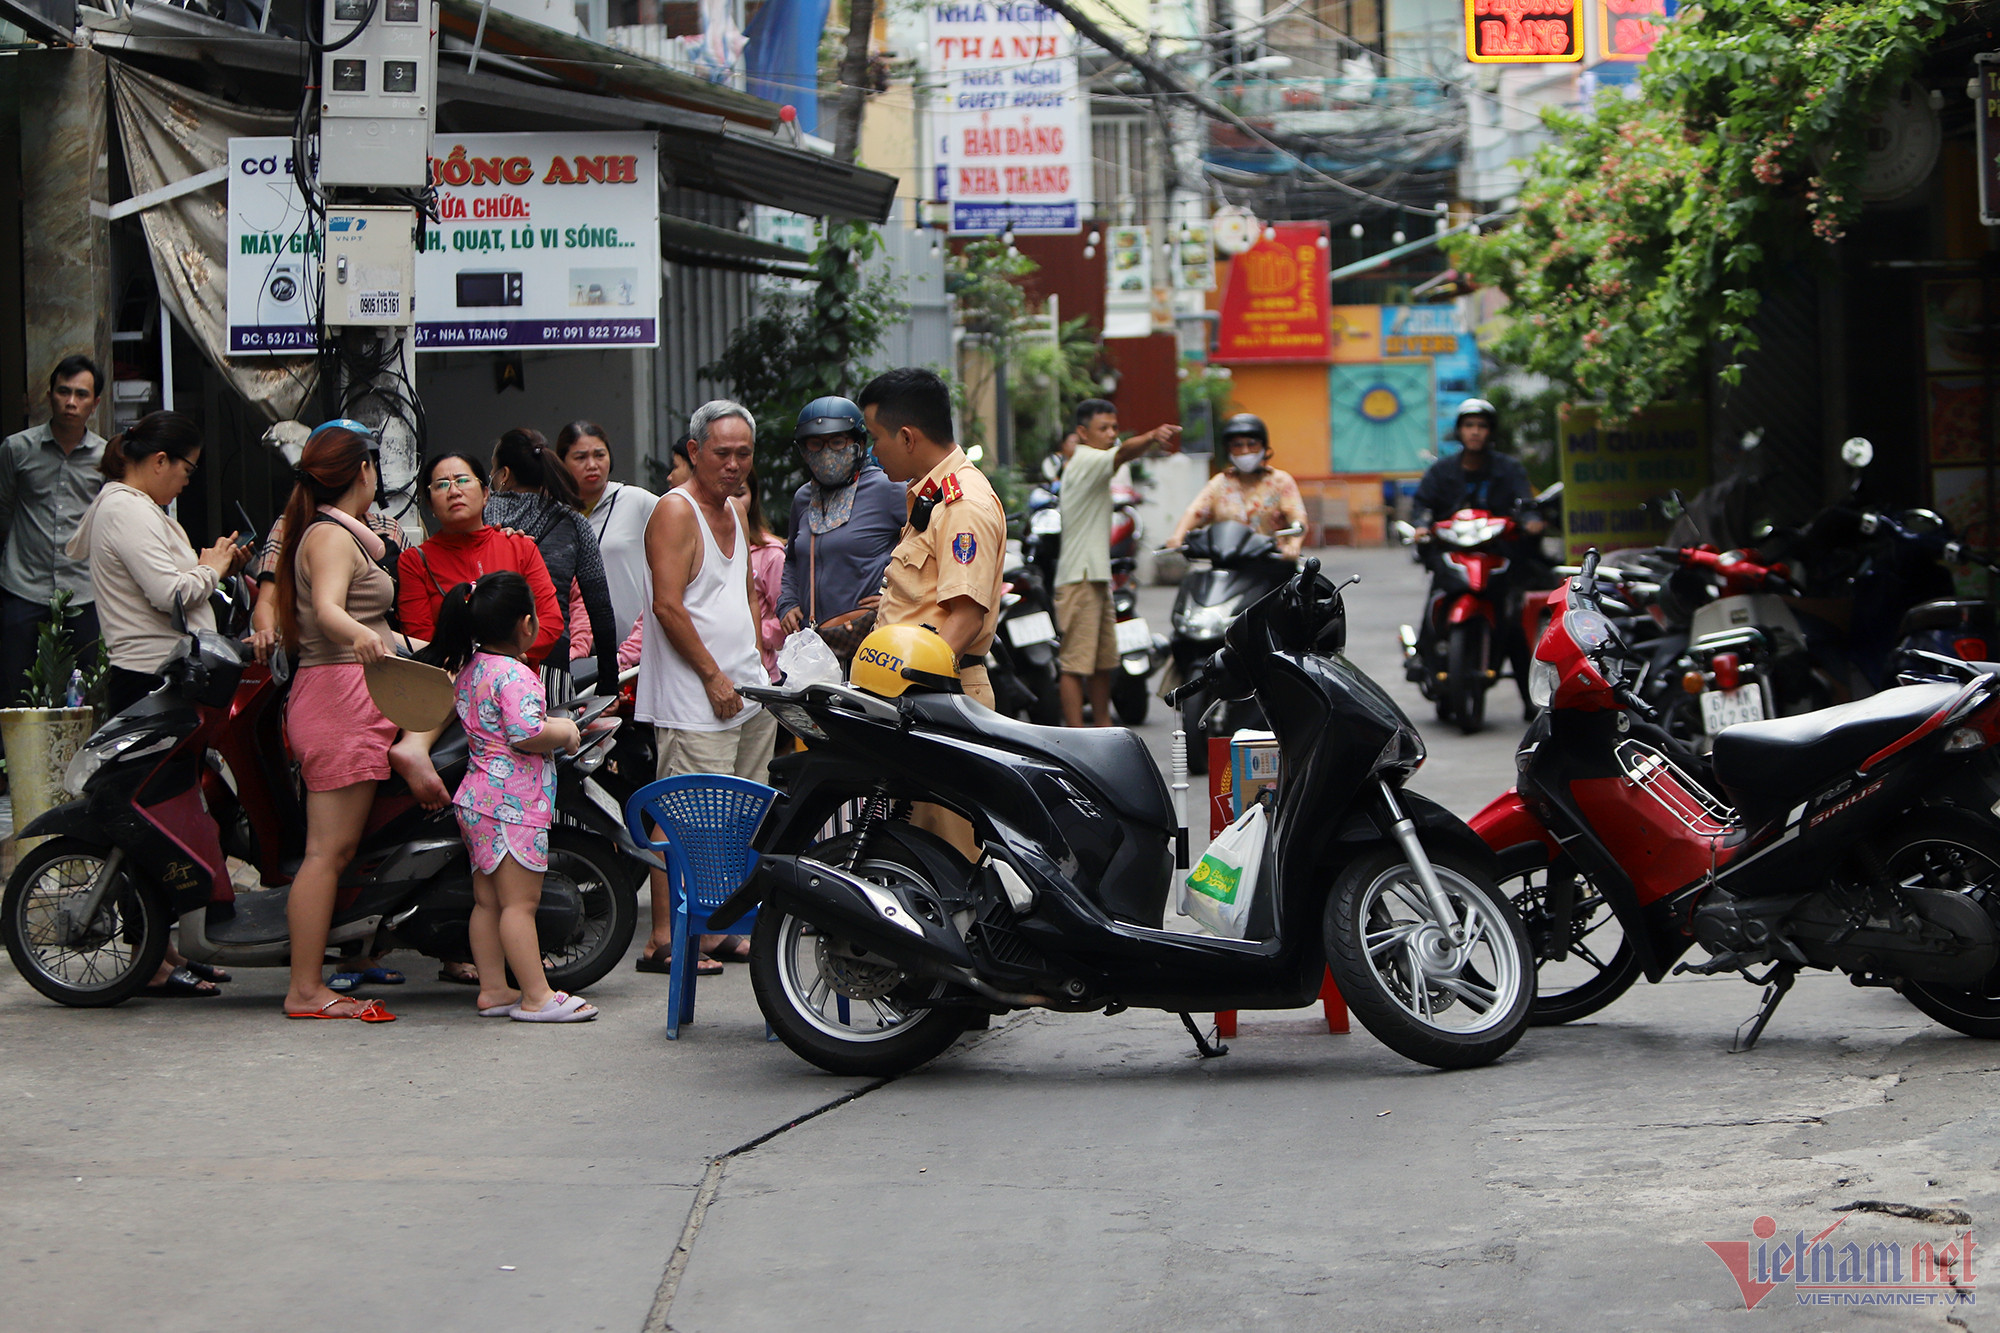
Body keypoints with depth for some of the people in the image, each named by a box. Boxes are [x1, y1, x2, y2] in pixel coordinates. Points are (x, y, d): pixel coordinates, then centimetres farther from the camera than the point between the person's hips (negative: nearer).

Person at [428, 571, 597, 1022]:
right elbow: (527, 735, -26)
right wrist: (565, 732, -8)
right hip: (514, 803, -10)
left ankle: (493, 989, 16)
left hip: (478, 799, 10)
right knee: (520, 902, -8)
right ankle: (537, 997, -7)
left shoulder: (470, 669, 12)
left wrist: (554, 725, 18)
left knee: (487, 900, 12)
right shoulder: (514, 674, -17)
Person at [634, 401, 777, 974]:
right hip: (693, 700, -9)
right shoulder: (676, 510, -9)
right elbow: (668, 606, -17)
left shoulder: (737, 509, 17)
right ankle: (663, 940, -12)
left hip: (748, 691, 9)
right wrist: (713, 677, -17)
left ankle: (717, 930, 17)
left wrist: (759, 661, 17)